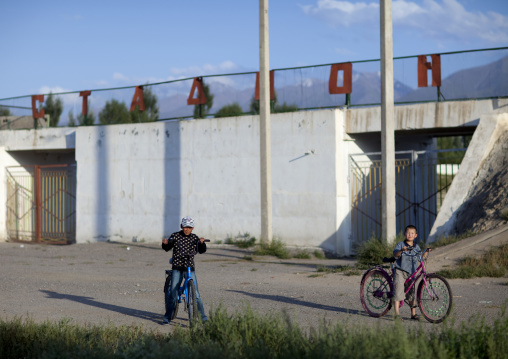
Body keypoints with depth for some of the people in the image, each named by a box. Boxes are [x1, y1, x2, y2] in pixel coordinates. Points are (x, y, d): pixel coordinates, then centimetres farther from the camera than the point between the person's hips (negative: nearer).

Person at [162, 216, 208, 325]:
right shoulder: (175, 236, 3)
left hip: (190, 268, 1)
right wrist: (165, 243, -10)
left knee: (195, 293, -5)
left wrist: (202, 243, -20)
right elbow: (167, 248, 11)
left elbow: (202, 251, -1)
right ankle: (167, 317, 7)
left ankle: (202, 317, 4)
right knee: (173, 293, -3)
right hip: (177, 268, 0)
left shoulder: (194, 238, 6)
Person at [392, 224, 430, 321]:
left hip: (411, 273, 4)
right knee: (398, 292, -10)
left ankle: (413, 314, 15)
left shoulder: (416, 247, 13)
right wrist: (402, 250, -36)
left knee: (411, 293, 7)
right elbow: (395, 254, -16)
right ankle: (397, 314, -8)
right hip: (400, 272, -4)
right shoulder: (401, 244, -2)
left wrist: (426, 252, -3)